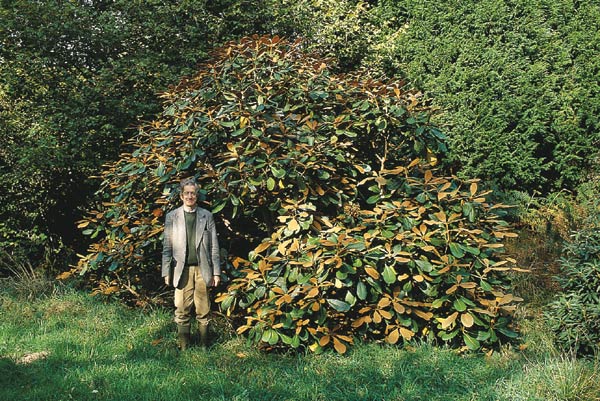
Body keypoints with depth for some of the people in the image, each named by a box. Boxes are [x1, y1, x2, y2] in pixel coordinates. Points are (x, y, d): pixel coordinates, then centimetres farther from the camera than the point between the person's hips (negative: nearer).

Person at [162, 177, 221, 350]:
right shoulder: (171, 217, 5)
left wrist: (216, 272, 2)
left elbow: (214, 246, 7)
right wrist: (166, 272, 0)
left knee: (203, 311, 5)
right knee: (182, 311, 3)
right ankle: (183, 347, 13)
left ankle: (204, 346, 16)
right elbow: (167, 247, 6)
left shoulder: (207, 216, 7)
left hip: (202, 269, 0)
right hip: (182, 270, 0)